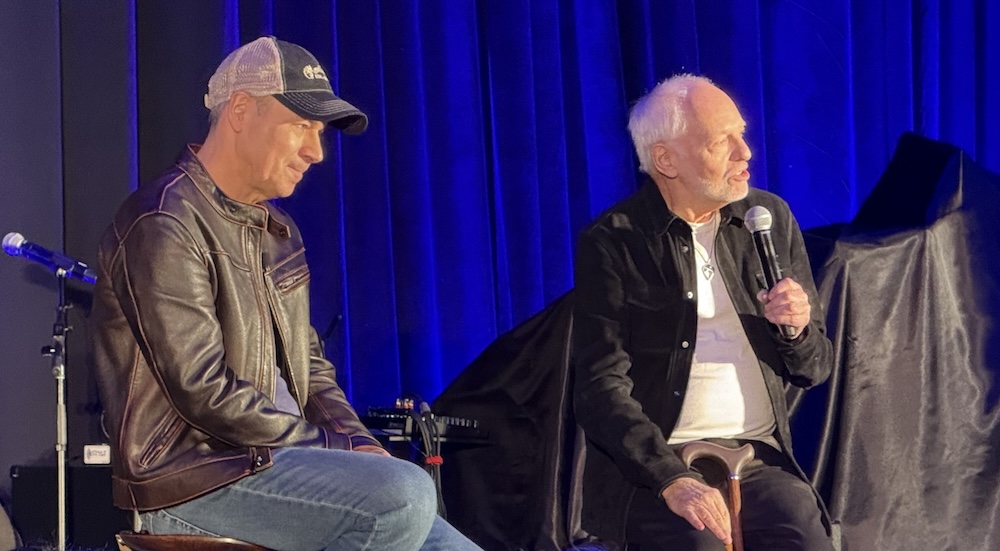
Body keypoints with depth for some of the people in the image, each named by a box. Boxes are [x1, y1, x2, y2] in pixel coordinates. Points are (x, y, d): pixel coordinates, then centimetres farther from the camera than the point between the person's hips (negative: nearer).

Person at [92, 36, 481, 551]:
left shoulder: (277, 232, 18)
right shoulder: (164, 226, -13)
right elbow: (203, 389, -19)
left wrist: (357, 441, 2)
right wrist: (334, 449, -12)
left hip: (266, 462, 9)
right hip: (191, 478, -9)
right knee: (404, 494, -28)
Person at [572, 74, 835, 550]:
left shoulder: (771, 218, 11)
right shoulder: (612, 243, -2)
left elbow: (814, 368, 18)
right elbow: (601, 388, -8)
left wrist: (797, 329, -6)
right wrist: (672, 481, -21)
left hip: (760, 459, 4)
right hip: (651, 469, -3)